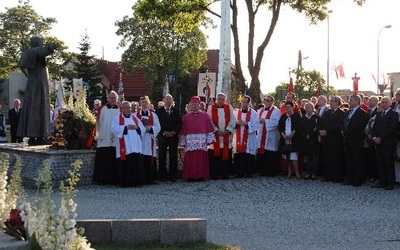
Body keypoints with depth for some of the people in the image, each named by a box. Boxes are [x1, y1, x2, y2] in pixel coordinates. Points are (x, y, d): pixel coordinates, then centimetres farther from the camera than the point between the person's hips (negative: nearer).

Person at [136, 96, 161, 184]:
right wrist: (143, 128, -11)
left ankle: (150, 178, 3)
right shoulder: (136, 115, 9)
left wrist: (150, 128, -10)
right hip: (139, 140, -2)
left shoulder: (153, 115, 14)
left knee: (150, 160, -3)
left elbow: (158, 127, 8)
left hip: (150, 140, 2)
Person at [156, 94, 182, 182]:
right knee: (162, 157, -1)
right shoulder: (159, 111, 4)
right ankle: (162, 175, 3)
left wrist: (174, 132, -8)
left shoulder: (176, 111, 9)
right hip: (162, 136, -1)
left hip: (173, 136, 1)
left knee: (173, 157, 0)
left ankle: (173, 176, 4)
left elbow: (180, 122, 5)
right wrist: (163, 132, -11)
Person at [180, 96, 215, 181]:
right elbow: (183, 131, 10)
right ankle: (190, 176, 0)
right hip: (190, 142, 1)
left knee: (201, 159, -4)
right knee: (190, 160, -4)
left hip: (202, 142, -1)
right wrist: (183, 142, 4)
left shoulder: (205, 116, 9)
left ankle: (201, 176, 1)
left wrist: (208, 140, -2)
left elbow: (209, 129, 6)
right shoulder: (186, 117, 11)